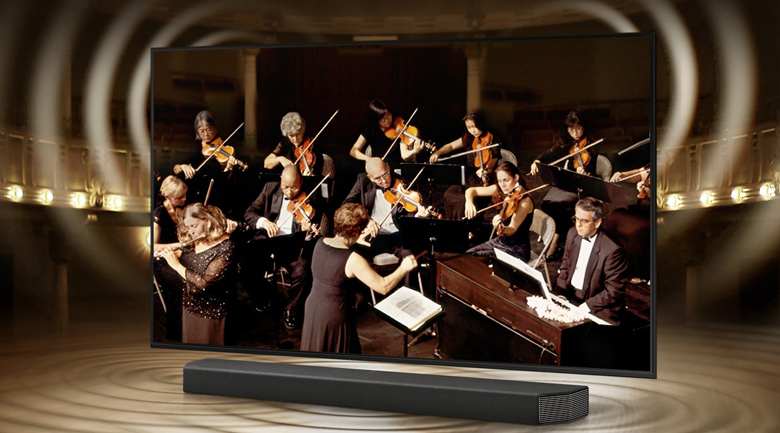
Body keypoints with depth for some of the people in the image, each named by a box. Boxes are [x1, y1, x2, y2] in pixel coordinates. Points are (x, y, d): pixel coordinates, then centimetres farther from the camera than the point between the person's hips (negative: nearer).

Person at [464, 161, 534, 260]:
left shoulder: (525, 201, -20)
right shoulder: (499, 190, -1)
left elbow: (512, 229, -27)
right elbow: (471, 190, 2)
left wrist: (502, 229, -49)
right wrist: (469, 202, -20)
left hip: (517, 249, -7)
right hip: (500, 241, 7)